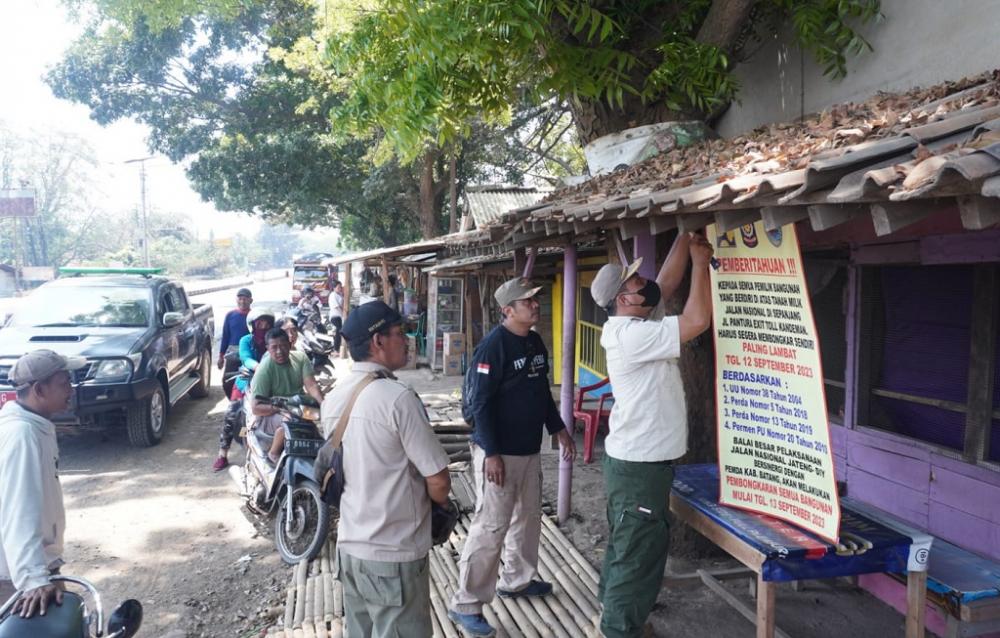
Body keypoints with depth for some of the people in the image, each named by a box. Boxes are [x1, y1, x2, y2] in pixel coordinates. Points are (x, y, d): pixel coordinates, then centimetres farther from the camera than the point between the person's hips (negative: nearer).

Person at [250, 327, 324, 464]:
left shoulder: (300, 357, -2)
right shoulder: (264, 369, -16)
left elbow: (311, 385, -11)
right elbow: (256, 408, -18)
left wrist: (324, 404, -29)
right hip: (270, 415, -5)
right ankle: (273, 455, -11)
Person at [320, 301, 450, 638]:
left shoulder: (334, 398, 4)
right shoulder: (398, 397, -20)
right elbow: (438, 481, -17)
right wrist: (440, 502, 3)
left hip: (349, 545, 8)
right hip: (394, 554, -7)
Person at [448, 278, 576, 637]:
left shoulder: (536, 343, 9)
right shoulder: (493, 346, -18)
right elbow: (479, 402, -20)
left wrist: (558, 428, 18)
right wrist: (491, 453, -23)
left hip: (530, 449, 9)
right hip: (499, 452, -9)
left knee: (528, 516, 19)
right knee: (491, 527, -5)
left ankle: (517, 580, 39)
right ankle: (465, 605, 7)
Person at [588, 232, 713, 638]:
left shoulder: (631, 325, 6)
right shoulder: (633, 335, -23)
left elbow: (666, 282, 13)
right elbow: (698, 319, -26)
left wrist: (686, 239, 7)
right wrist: (701, 261, -14)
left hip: (635, 460, 10)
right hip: (640, 465, -10)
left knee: (625, 549, 21)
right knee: (637, 555, 1)